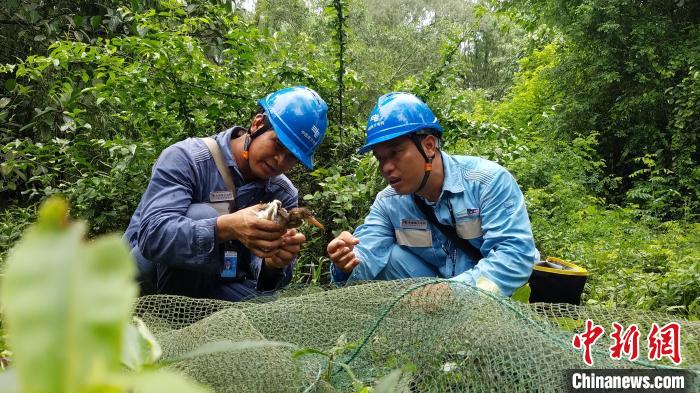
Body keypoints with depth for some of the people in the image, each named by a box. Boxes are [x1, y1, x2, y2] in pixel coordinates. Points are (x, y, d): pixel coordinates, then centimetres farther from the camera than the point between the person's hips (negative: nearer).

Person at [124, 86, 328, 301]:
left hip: (214, 287, 4)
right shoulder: (186, 158, -17)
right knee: (201, 216, -29)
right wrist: (226, 227, -47)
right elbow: (153, 235, -31)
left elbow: (261, 266, -10)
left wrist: (273, 263, -34)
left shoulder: (284, 195, -3)